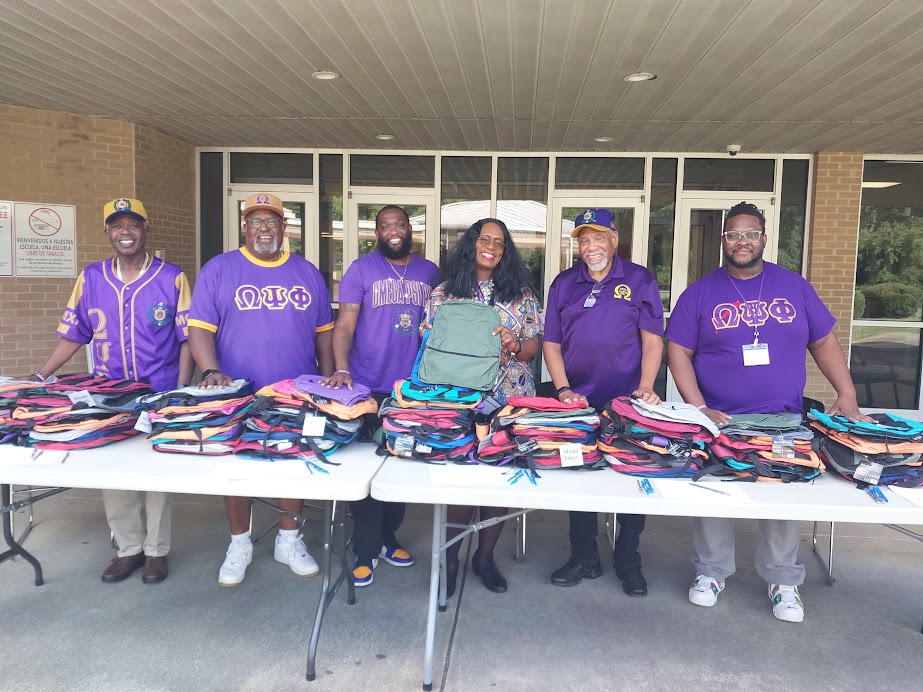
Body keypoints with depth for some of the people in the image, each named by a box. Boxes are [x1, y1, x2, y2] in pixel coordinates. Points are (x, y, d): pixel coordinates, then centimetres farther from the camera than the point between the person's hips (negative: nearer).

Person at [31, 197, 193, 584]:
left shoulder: (172, 278, -4)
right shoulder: (90, 279, 5)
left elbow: (187, 338, -4)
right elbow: (73, 334, 9)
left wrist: (181, 392, -10)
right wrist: (40, 376, 1)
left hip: (160, 395, -3)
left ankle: (156, 550, 21)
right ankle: (129, 548, 25)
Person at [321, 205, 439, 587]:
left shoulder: (430, 272, 9)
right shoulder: (362, 269, -2)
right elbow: (345, 324, -7)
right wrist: (341, 369, -21)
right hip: (368, 388, -3)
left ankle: (387, 536, 29)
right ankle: (365, 551, 14)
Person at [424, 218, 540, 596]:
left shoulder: (521, 293, 10)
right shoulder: (443, 292, 7)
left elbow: (533, 345, 7)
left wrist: (514, 345, -15)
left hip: (511, 400, 2)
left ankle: (485, 556, 23)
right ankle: (450, 556, 19)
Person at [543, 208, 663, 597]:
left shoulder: (639, 280, 0)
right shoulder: (564, 284, 7)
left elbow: (652, 340, -3)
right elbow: (551, 343, 6)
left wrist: (646, 388, -16)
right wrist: (563, 390, -6)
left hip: (627, 403, -2)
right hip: (578, 403, 2)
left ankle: (628, 562, 24)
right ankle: (584, 559, 25)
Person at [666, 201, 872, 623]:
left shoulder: (794, 287, 8)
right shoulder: (700, 293, 2)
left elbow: (824, 342, 12)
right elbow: (678, 352, -1)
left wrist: (847, 394, 0)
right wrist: (698, 408, -11)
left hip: (784, 422, 2)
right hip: (718, 422, -1)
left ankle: (783, 581, 21)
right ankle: (711, 572, 21)